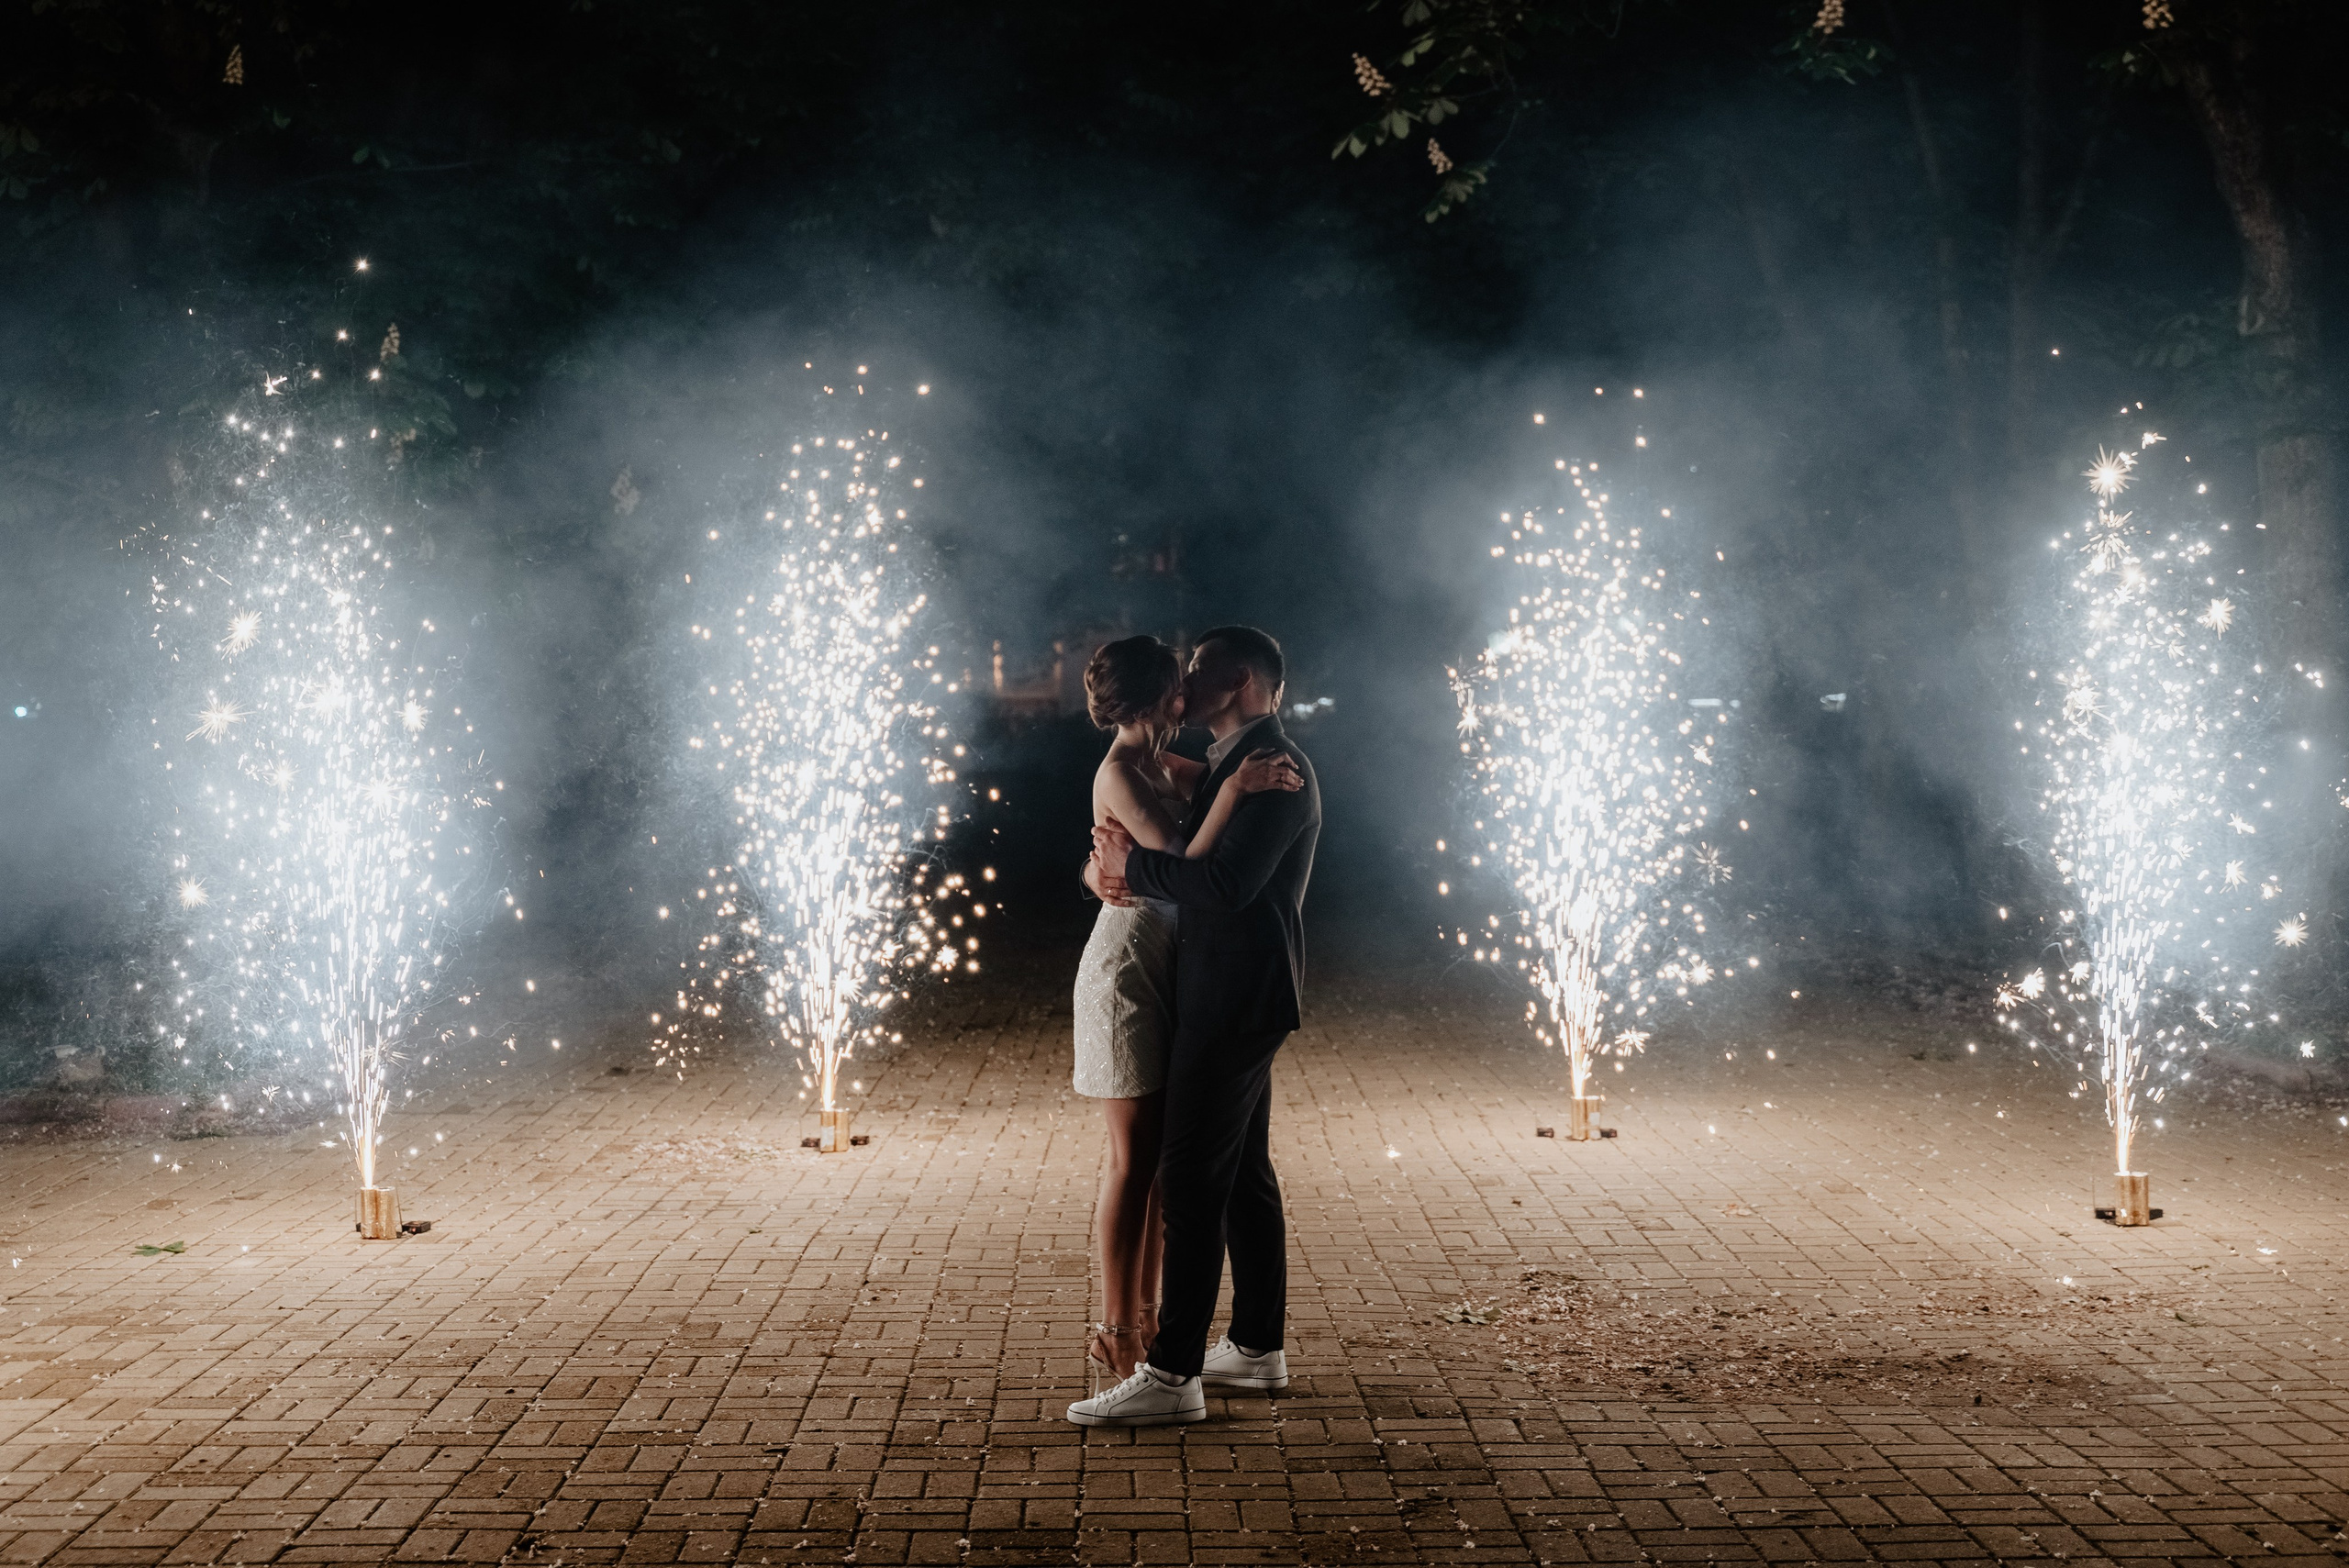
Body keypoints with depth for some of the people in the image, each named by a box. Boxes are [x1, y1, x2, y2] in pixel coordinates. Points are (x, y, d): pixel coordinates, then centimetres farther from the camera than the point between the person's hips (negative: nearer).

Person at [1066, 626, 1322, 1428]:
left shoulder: (1272, 766, -15)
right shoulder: (1233, 763, 18)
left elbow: (1227, 884, -26)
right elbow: (1190, 859, 18)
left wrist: (1131, 865, -14)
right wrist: (1107, 865, -4)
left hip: (1236, 1000, -10)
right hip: (1228, 996, 10)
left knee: (1190, 1182, -9)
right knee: (1244, 1176, 15)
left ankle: (1172, 1376, -6)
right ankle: (1258, 1347, 24)